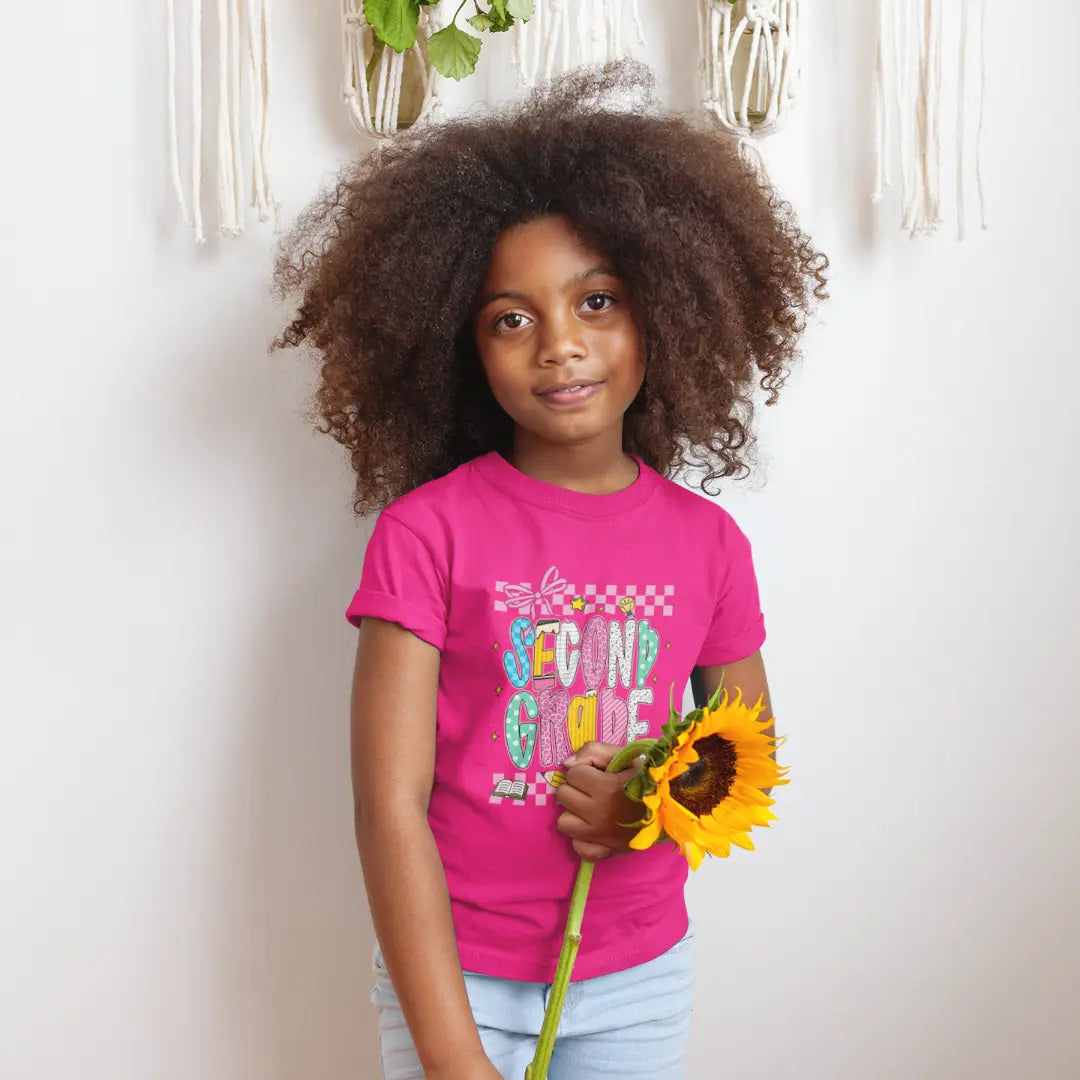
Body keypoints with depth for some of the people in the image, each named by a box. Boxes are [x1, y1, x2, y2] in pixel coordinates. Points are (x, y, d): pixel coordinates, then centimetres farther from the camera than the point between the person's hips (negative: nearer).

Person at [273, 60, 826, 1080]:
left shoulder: (708, 544, -4)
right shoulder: (427, 532, -14)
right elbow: (390, 807, -16)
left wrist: (650, 804, -15)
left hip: (638, 979, 3)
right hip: (451, 974, -2)